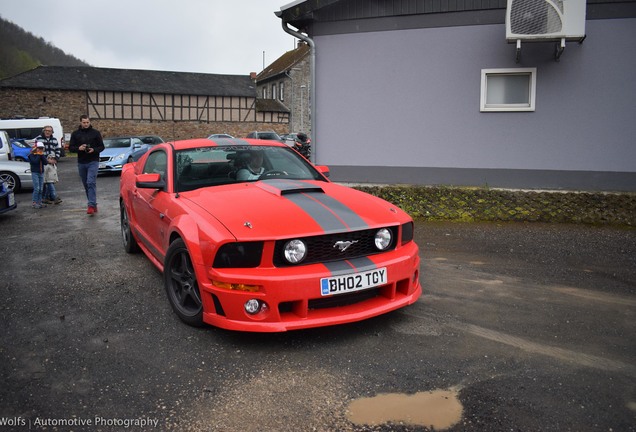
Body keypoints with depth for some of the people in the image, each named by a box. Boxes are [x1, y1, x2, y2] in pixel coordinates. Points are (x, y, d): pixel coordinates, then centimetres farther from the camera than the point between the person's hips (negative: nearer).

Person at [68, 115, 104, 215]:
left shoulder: (95, 133, 3)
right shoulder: (75, 134, 9)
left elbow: (101, 146, 4)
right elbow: (70, 147, 8)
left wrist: (94, 150, -16)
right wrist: (79, 148, -12)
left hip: (93, 162, -4)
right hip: (81, 163, 4)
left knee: (91, 183, -17)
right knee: (86, 185, 8)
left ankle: (91, 205, -21)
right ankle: (93, 205, 17)